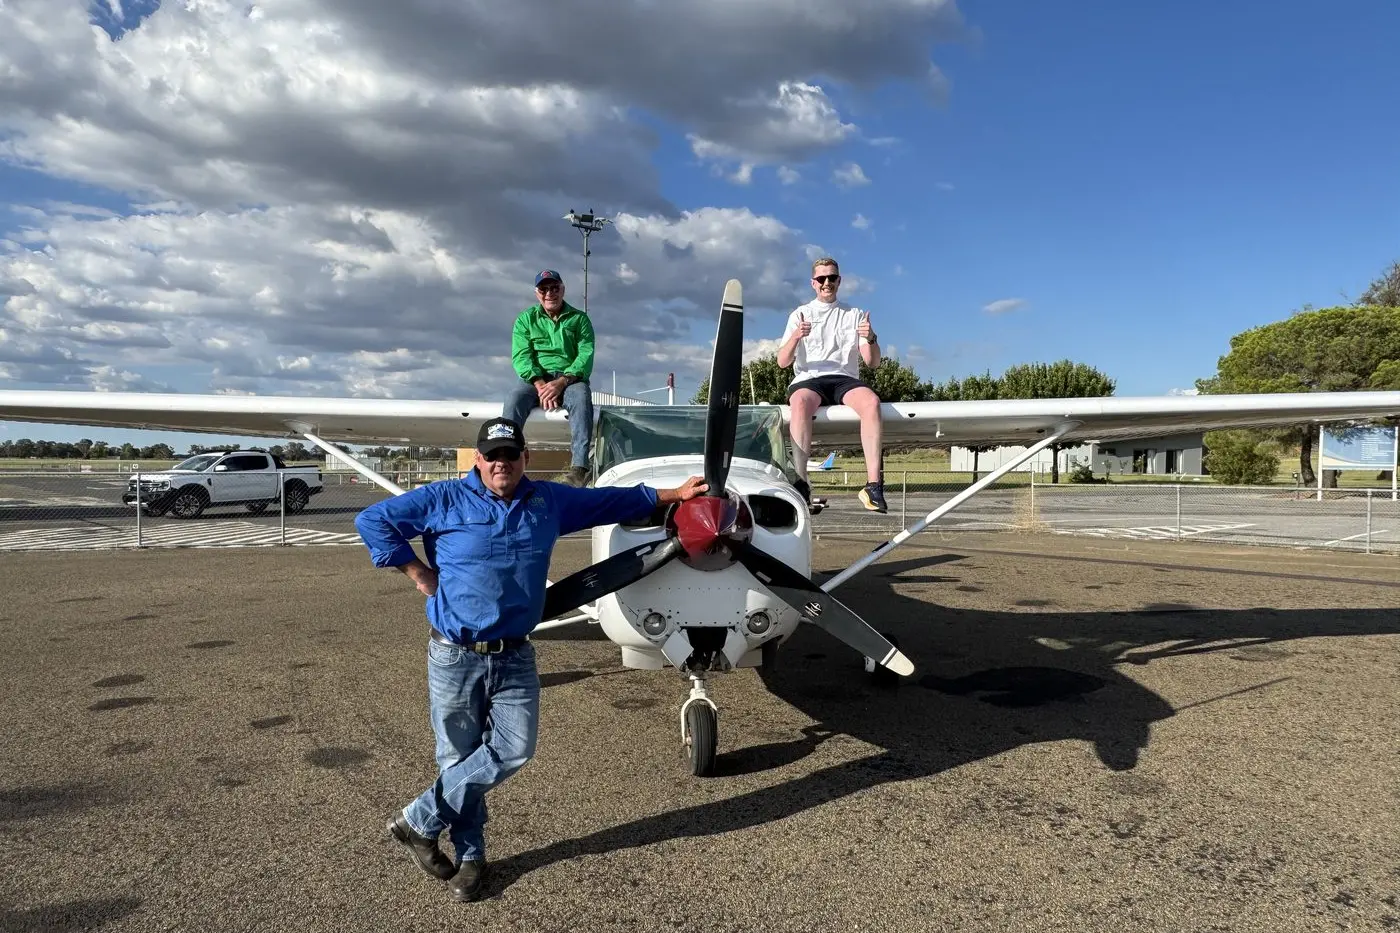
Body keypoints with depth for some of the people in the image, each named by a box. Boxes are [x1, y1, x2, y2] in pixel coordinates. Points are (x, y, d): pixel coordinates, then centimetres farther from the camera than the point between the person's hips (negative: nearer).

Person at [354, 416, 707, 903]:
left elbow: (611, 500, 17)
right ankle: (469, 855, 26)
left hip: (515, 658, 3)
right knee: (459, 757, 5)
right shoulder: (444, 499, -4)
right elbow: (372, 520, 0)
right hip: (455, 657, -3)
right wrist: (416, 571, -4)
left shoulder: (550, 500, 7)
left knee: (513, 750, -4)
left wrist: (673, 494, 20)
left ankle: (419, 822, 15)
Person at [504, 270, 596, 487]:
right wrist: (540, 384, -18)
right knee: (515, 398, -32)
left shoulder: (579, 319, 11)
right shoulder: (525, 319, 14)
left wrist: (561, 382, -20)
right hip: (535, 378, 1)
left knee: (581, 397, -36)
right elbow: (520, 357, 0)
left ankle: (579, 467, -46)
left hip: (570, 378, -1)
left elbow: (586, 356, -2)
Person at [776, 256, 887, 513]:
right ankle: (800, 482, -44)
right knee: (800, 403, -38)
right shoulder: (800, 314, 18)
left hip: (845, 379, 1)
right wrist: (795, 337, -14)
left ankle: (873, 484, -39)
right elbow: (782, 362, 6)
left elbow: (872, 363, 11)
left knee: (871, 401, -34)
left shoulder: (855, 315, 19)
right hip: (808, 379, -1)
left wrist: (871, 339, -10)